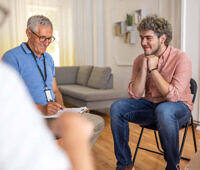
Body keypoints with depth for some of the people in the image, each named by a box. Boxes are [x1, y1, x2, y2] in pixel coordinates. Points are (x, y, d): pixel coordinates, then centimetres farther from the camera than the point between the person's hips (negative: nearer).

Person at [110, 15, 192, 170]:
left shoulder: (181, 58, -16)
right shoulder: (139, 60, -1)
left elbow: (173, 96, -25)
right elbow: (135, 95, -9)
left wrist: (153, 69, -21)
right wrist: (144, 67, -18)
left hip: (178, 107, -4)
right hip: (150, 105, 5)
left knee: (163, 110, -39)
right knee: (117, 107, -15)